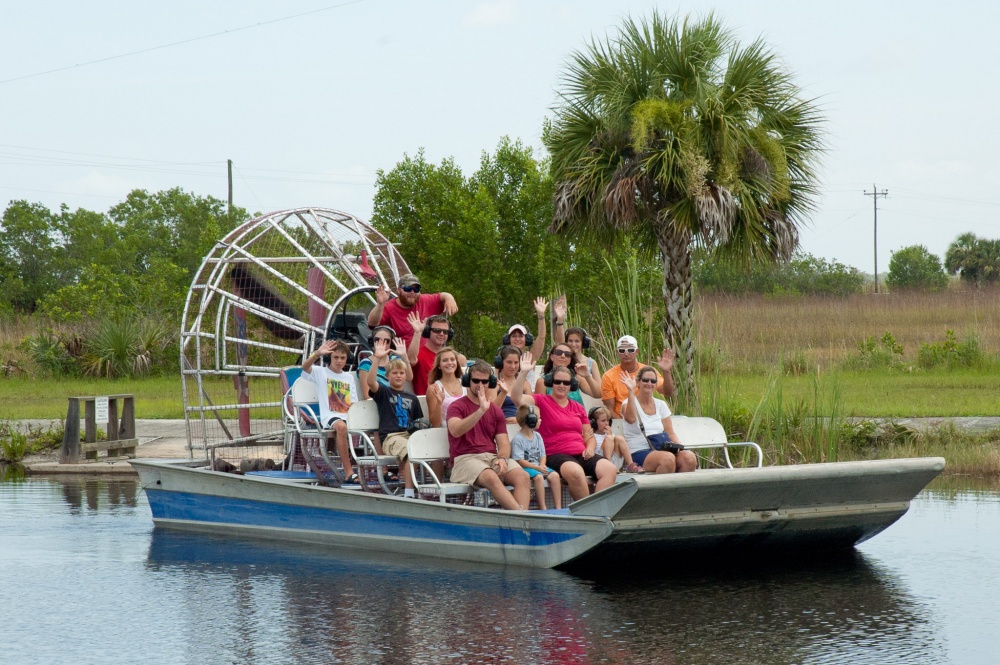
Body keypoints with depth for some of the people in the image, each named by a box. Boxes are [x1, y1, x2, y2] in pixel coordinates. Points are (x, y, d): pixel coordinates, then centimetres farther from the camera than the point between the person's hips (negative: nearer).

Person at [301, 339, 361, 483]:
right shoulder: (321, 372, 8)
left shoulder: (349, 377, 22)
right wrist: (317, 354, -33)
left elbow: (353, 404, 16)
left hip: (348, 417, 4)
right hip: (329, 417, -4)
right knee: (341, 426, -39)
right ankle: (348, 472, -36)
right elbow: (305, 367, -14)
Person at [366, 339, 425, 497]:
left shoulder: (412, 398, 27)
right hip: (390, 437, -4)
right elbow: (371, 382, -9)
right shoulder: (383, 393, 13)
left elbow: (418, 422, 29)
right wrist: (377, 359, -19)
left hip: (410, 435, 4)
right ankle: (408, 493, -37)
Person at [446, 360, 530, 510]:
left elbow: (504, 443, 14)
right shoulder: (457, 406, 4)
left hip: (493, 458, 5)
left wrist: (502, 459, -11)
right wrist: (481, 411, -28)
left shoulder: (495, 411, 21)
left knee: (523, 476, -25)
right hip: (465, 459, -5)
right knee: (491, 477, -38)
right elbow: (455, 431, -18)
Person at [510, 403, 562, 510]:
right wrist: (537, 468, -22)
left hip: (538, 466, 7)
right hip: (525, 467, -7)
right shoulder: (518, 439, -11)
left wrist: (542, 465, -10)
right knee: (538, 477, -34)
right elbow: (519, 460, -17)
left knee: (554, 475, -17)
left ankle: (558, 507, -18)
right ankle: (543, 508, -32)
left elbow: (542, 455, 13)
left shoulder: (537, 436, 13)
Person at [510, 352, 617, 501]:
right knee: (576, 472, -38)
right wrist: (523, 373, -18)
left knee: (609, 469, -23)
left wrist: (590, 449, 2)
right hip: (557, 455, -5)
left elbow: (590, 436, 25)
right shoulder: (542, 402, 9)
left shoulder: (578, 408, 24)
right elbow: (517, 398, -8)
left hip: (581, 454, 5)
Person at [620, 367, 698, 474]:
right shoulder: (630, 402, 4)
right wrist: (631, 391, -24)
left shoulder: (661, 405, 19)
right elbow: (630, 418, -21)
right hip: (639, 453, -5)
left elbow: (670, 433, 14)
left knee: (690, 457, -26)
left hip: (661, 451, 5)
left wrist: (678, 444, -8)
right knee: (668, 458, -37)